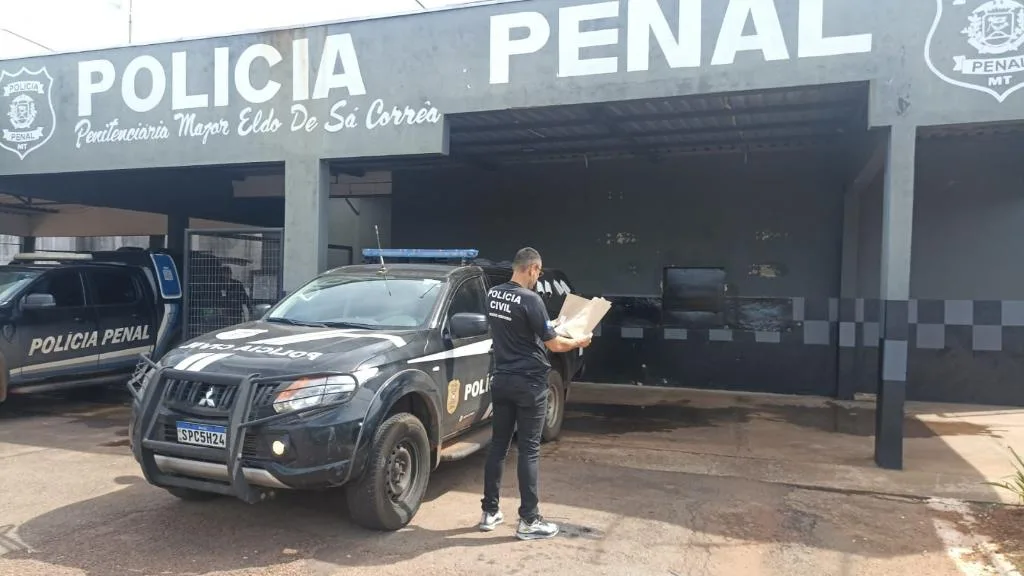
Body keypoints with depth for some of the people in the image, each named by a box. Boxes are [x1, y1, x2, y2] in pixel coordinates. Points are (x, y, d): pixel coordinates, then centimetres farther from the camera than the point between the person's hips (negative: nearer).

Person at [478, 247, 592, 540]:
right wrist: (579, 342, 6)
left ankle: (489, 512, 21)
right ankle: (528, 521, 6)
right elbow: (553, 344, -13)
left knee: (497, 445, 13)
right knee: (528, 450, 0)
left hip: (501, 380, 7)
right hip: (528, 384, -7)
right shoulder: (530, 300, -18)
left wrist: (546, 327, 27)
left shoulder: (493, 295, 5)